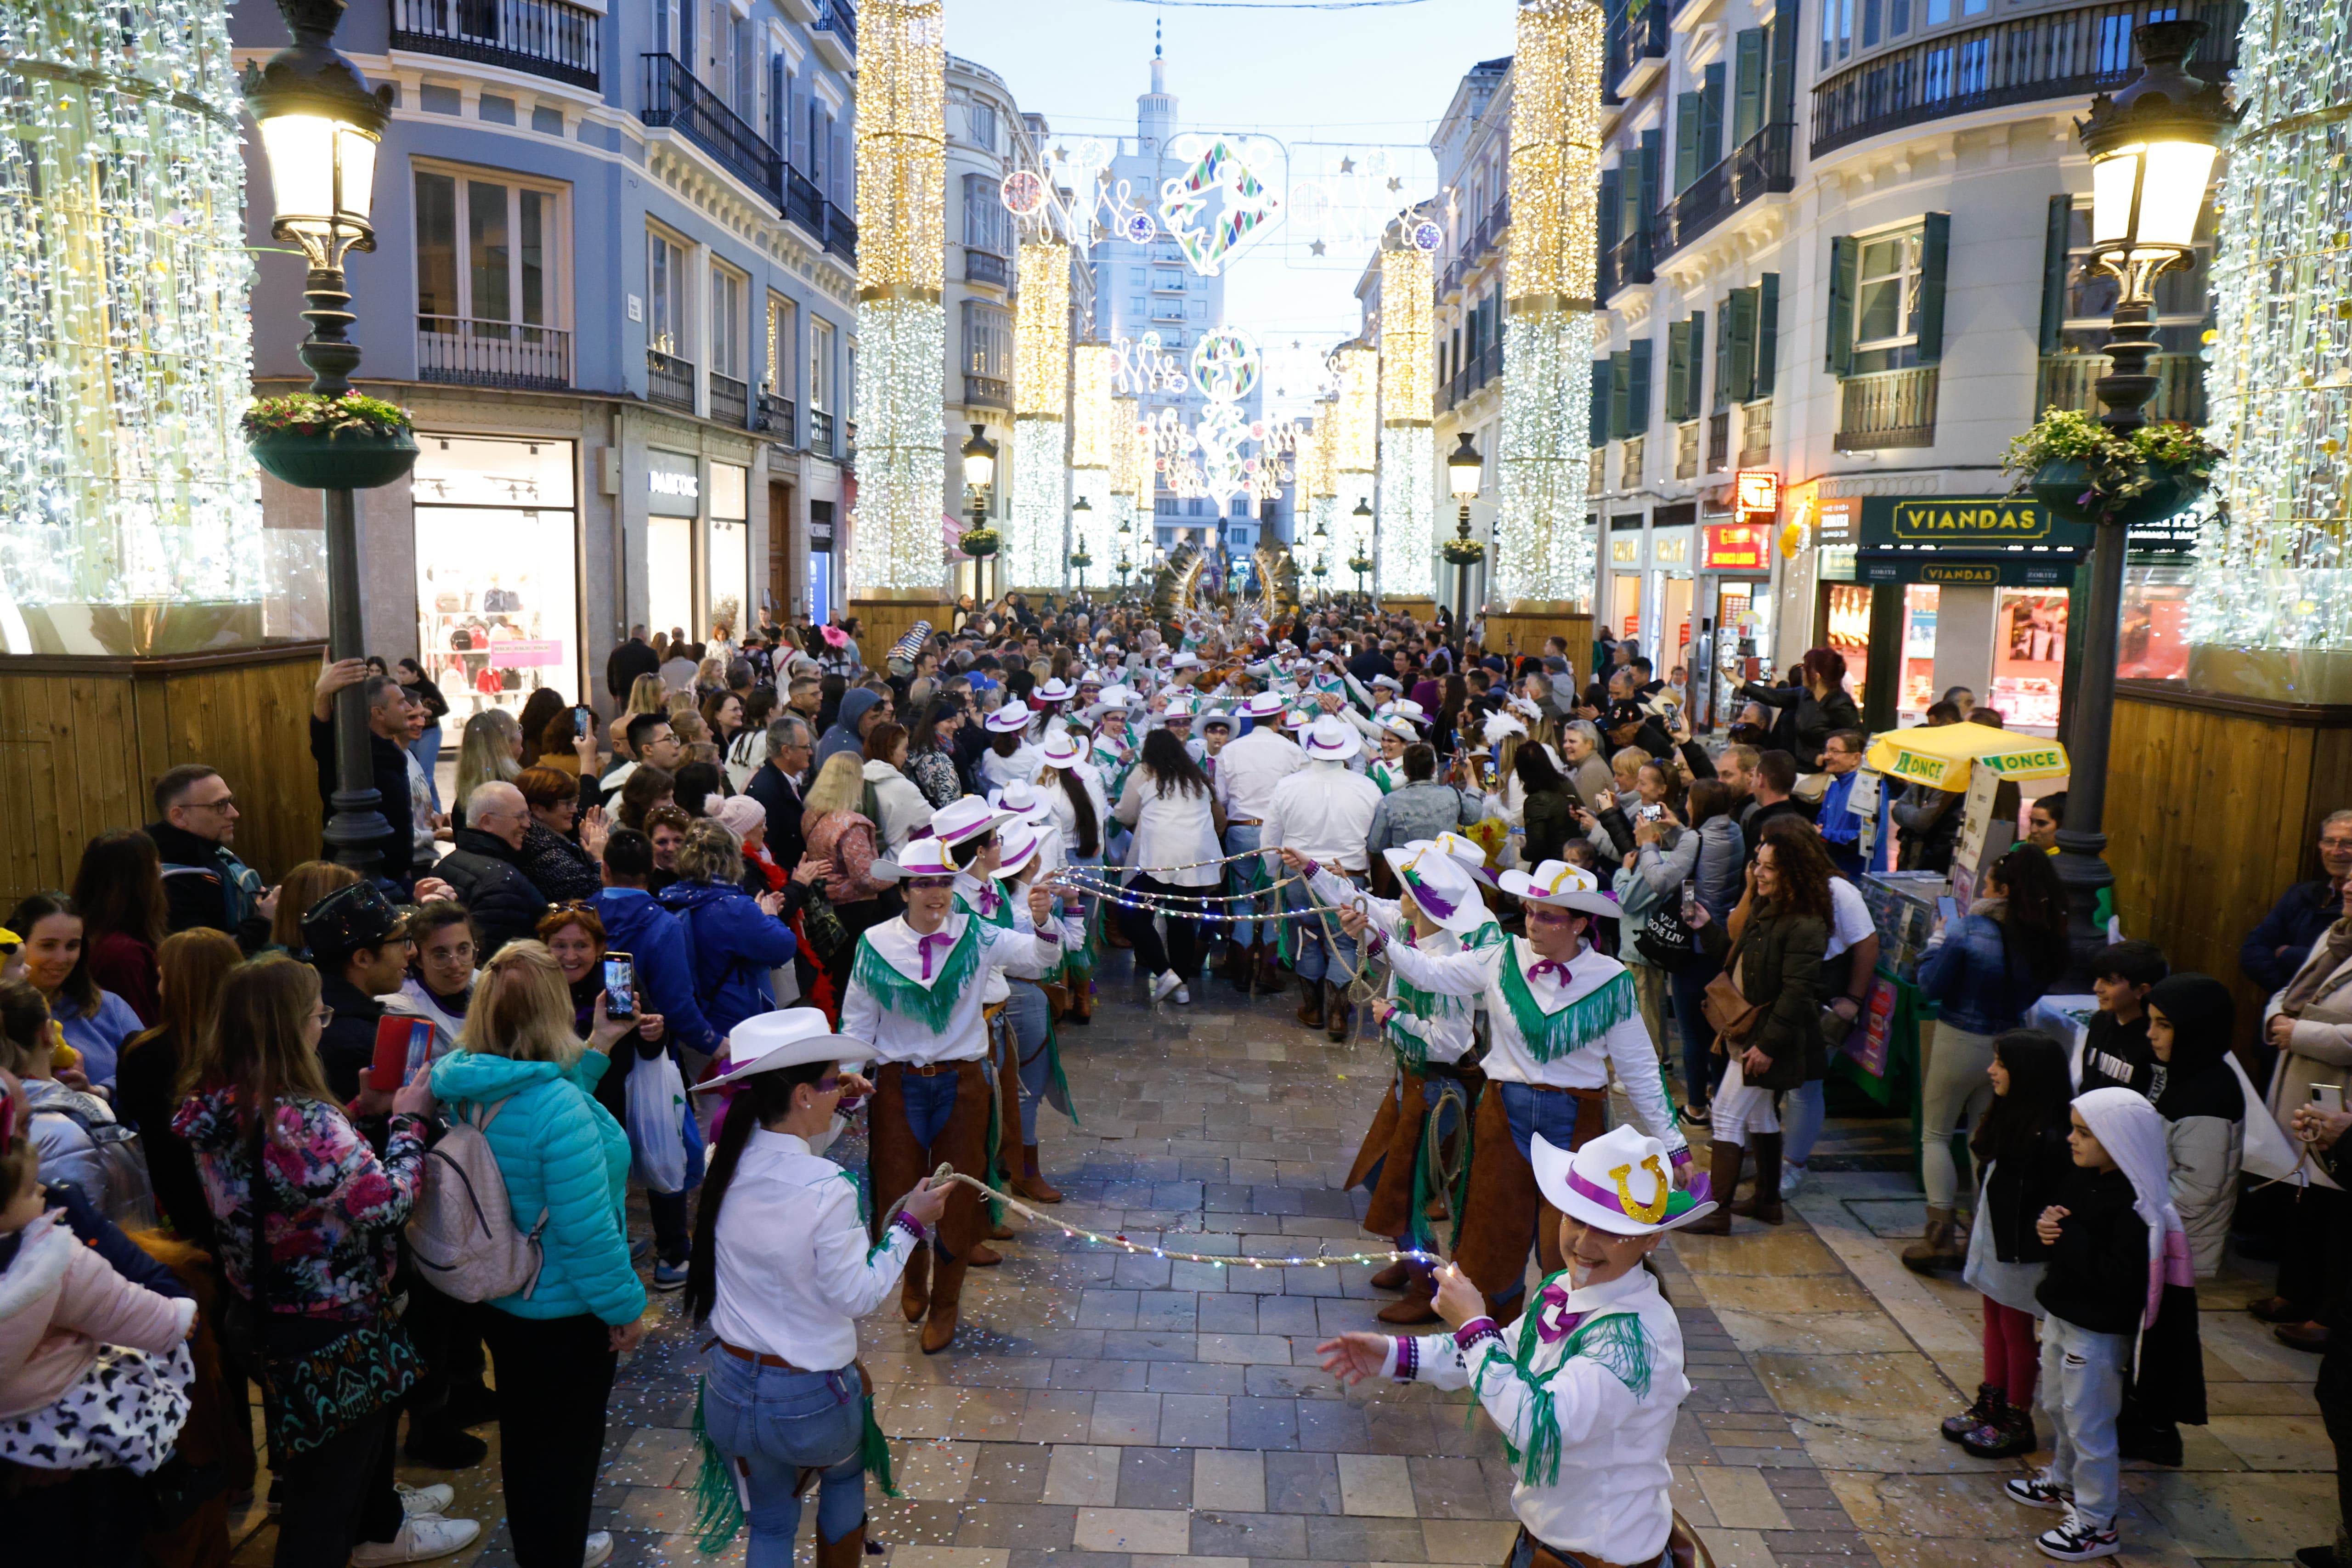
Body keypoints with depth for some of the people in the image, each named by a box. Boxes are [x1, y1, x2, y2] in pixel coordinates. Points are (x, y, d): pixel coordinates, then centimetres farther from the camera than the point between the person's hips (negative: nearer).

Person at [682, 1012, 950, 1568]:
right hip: (808, 1400, -4)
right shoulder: (827, 1191, -28)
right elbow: (858, 1296, -18)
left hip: (730, 1389, 5)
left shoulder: (728, 1162, -9)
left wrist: (833, 1110, 7)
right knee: (845, 1475, 31)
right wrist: (910, 1224, -11)